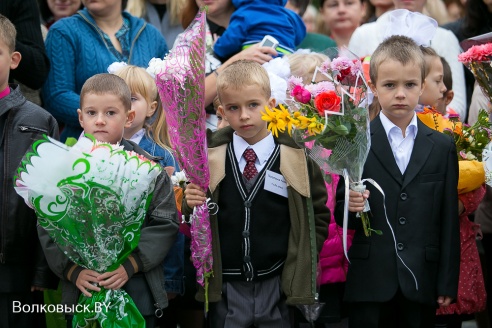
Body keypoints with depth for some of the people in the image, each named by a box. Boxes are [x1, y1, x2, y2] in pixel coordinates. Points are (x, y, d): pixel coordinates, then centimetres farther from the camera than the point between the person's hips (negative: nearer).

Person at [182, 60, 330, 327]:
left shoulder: (296, 158, -3)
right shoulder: (209, 157, -1)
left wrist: (302, 262, -2)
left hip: (277, 286, -1)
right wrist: (191, 205, -13)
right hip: (226, 288, 1)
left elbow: (319, 214, 6)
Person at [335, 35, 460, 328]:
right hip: (370, 282, -1)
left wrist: (448, 284, 2)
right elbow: (341, 216, 3)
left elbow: (449, 221, 5)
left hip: (421, 282, 1)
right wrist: (349, 206, -19)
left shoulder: (443, 147, 6)